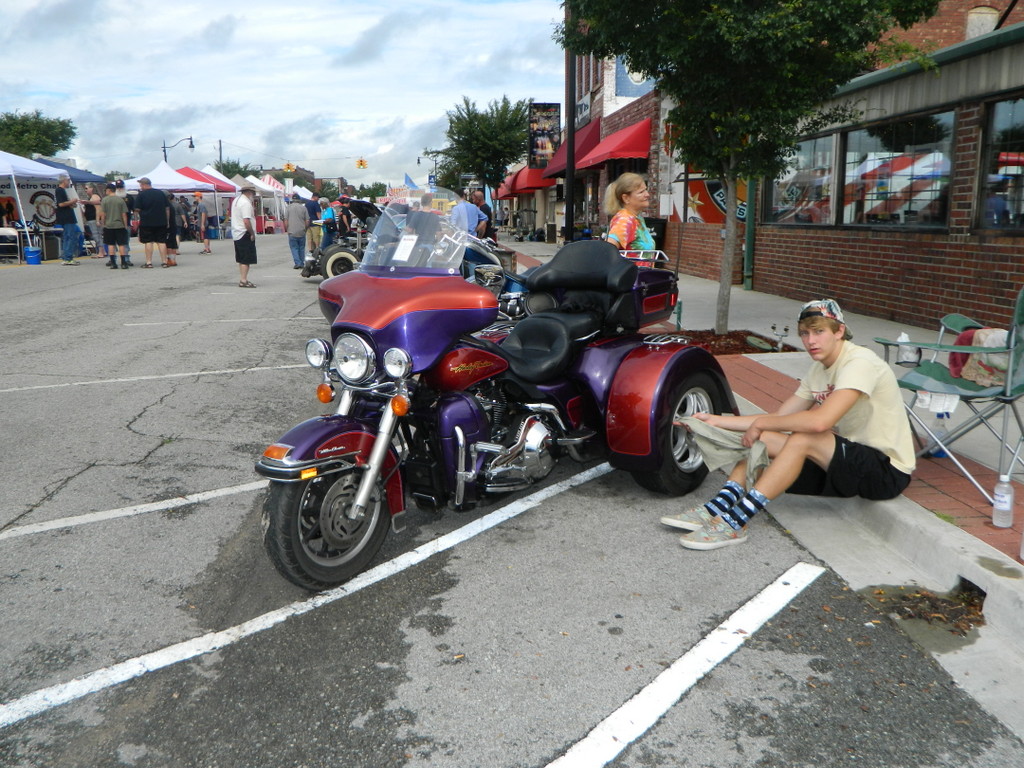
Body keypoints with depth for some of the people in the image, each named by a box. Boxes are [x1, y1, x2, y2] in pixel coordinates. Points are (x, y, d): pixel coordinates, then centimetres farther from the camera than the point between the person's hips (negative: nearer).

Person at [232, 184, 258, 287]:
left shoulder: (236, 200, 16)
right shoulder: (246, 203, -17)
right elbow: (246, 221, -24)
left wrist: (253, 210, 13)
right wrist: (252, 233, -16)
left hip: (236, 234, 10)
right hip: (244, 234, -10)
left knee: (241, 259, 15)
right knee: (247, 259, -7)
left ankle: (242, 279, 20)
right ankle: (243, 281, -8)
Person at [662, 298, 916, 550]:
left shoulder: (860, 363, -20)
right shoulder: (819, 369, 8)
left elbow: (820, 421, -33)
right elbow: (779, 417, 6)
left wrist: (761, 423, -20)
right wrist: (716, 421, 0)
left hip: (889, 470, -9)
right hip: (851, 459, 9)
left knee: (801, 439, -31)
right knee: (761, 438, -6)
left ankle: (733, 523, -30)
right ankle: (714, 511, -18)